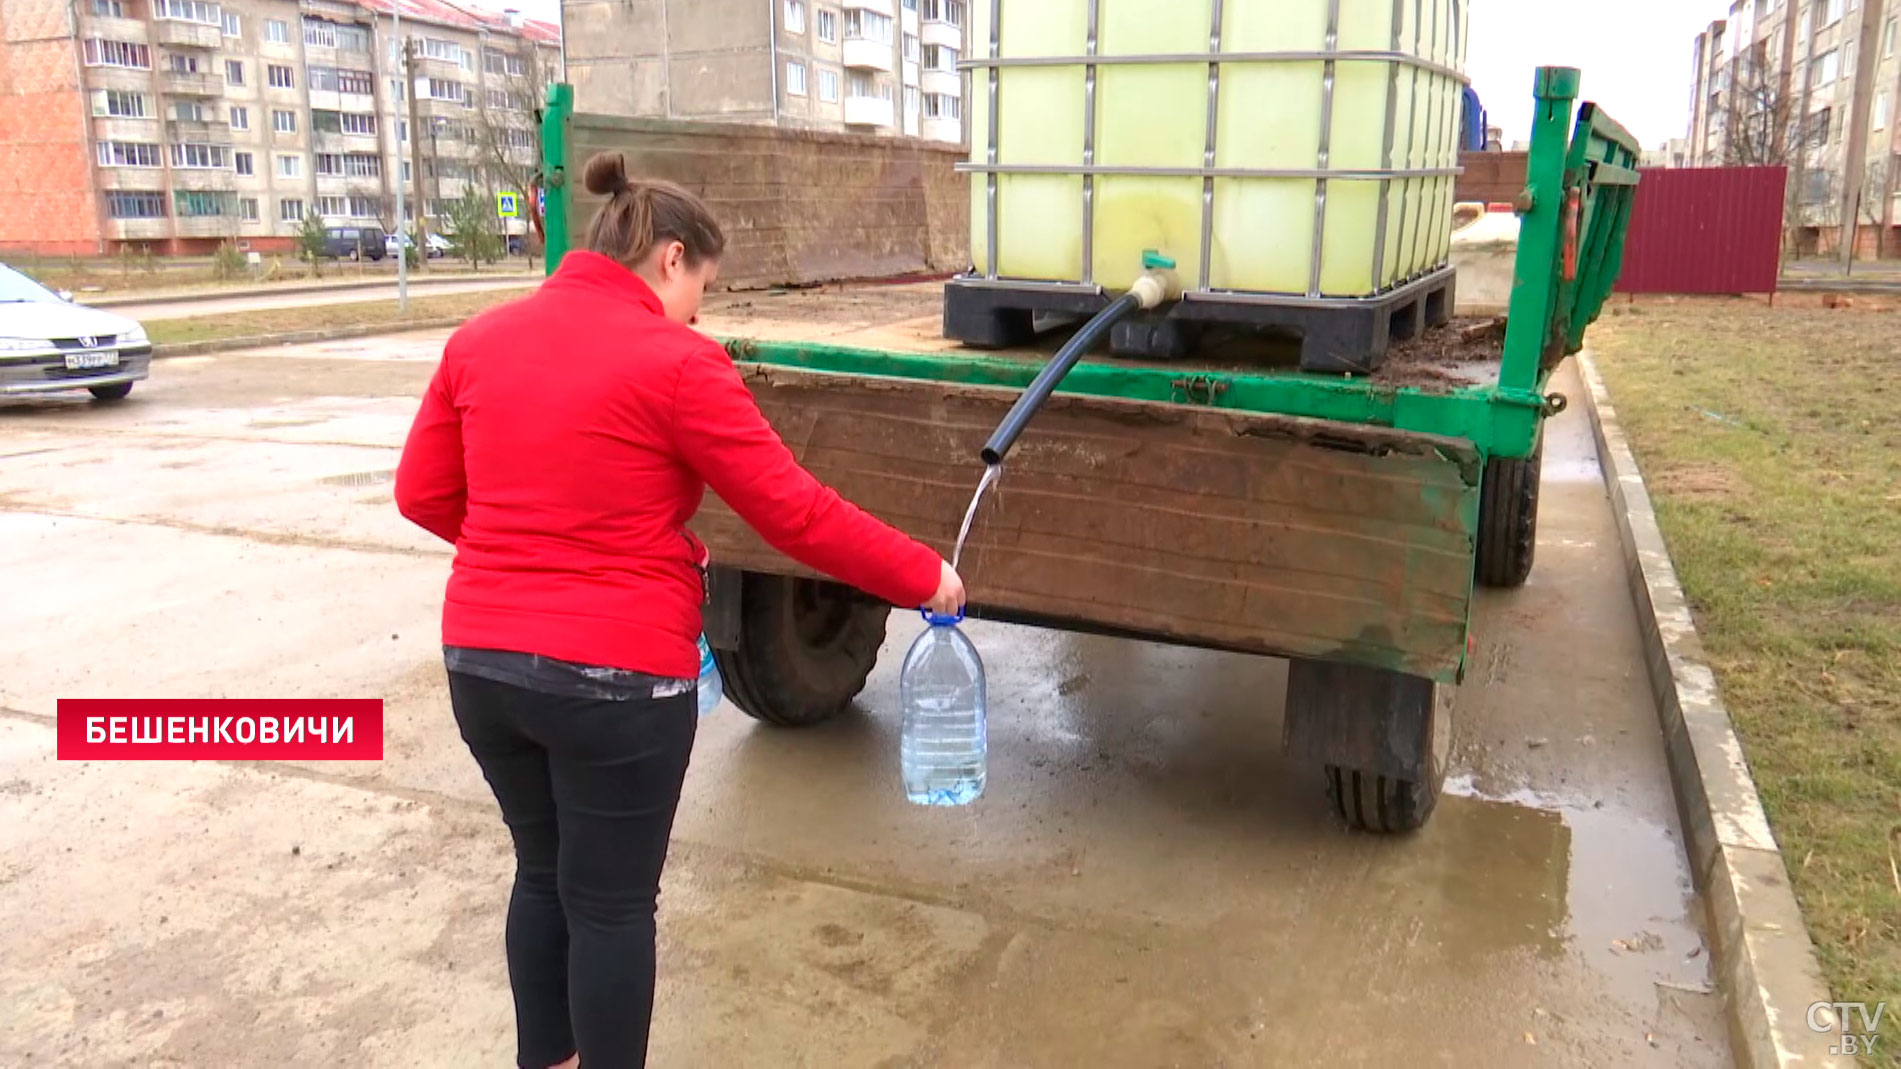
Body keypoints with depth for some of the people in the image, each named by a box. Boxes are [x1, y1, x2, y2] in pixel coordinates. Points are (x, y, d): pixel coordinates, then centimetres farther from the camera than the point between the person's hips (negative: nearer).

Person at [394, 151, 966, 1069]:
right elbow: (795, 512, -12)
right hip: (615, 676, -6)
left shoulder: (479, 340, 5)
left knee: (543, 873, 24)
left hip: (482, 661, 7)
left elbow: (423, 494, 12)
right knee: (612, 900, 11)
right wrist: (922, 577, -1)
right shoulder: (675, 363, -13)